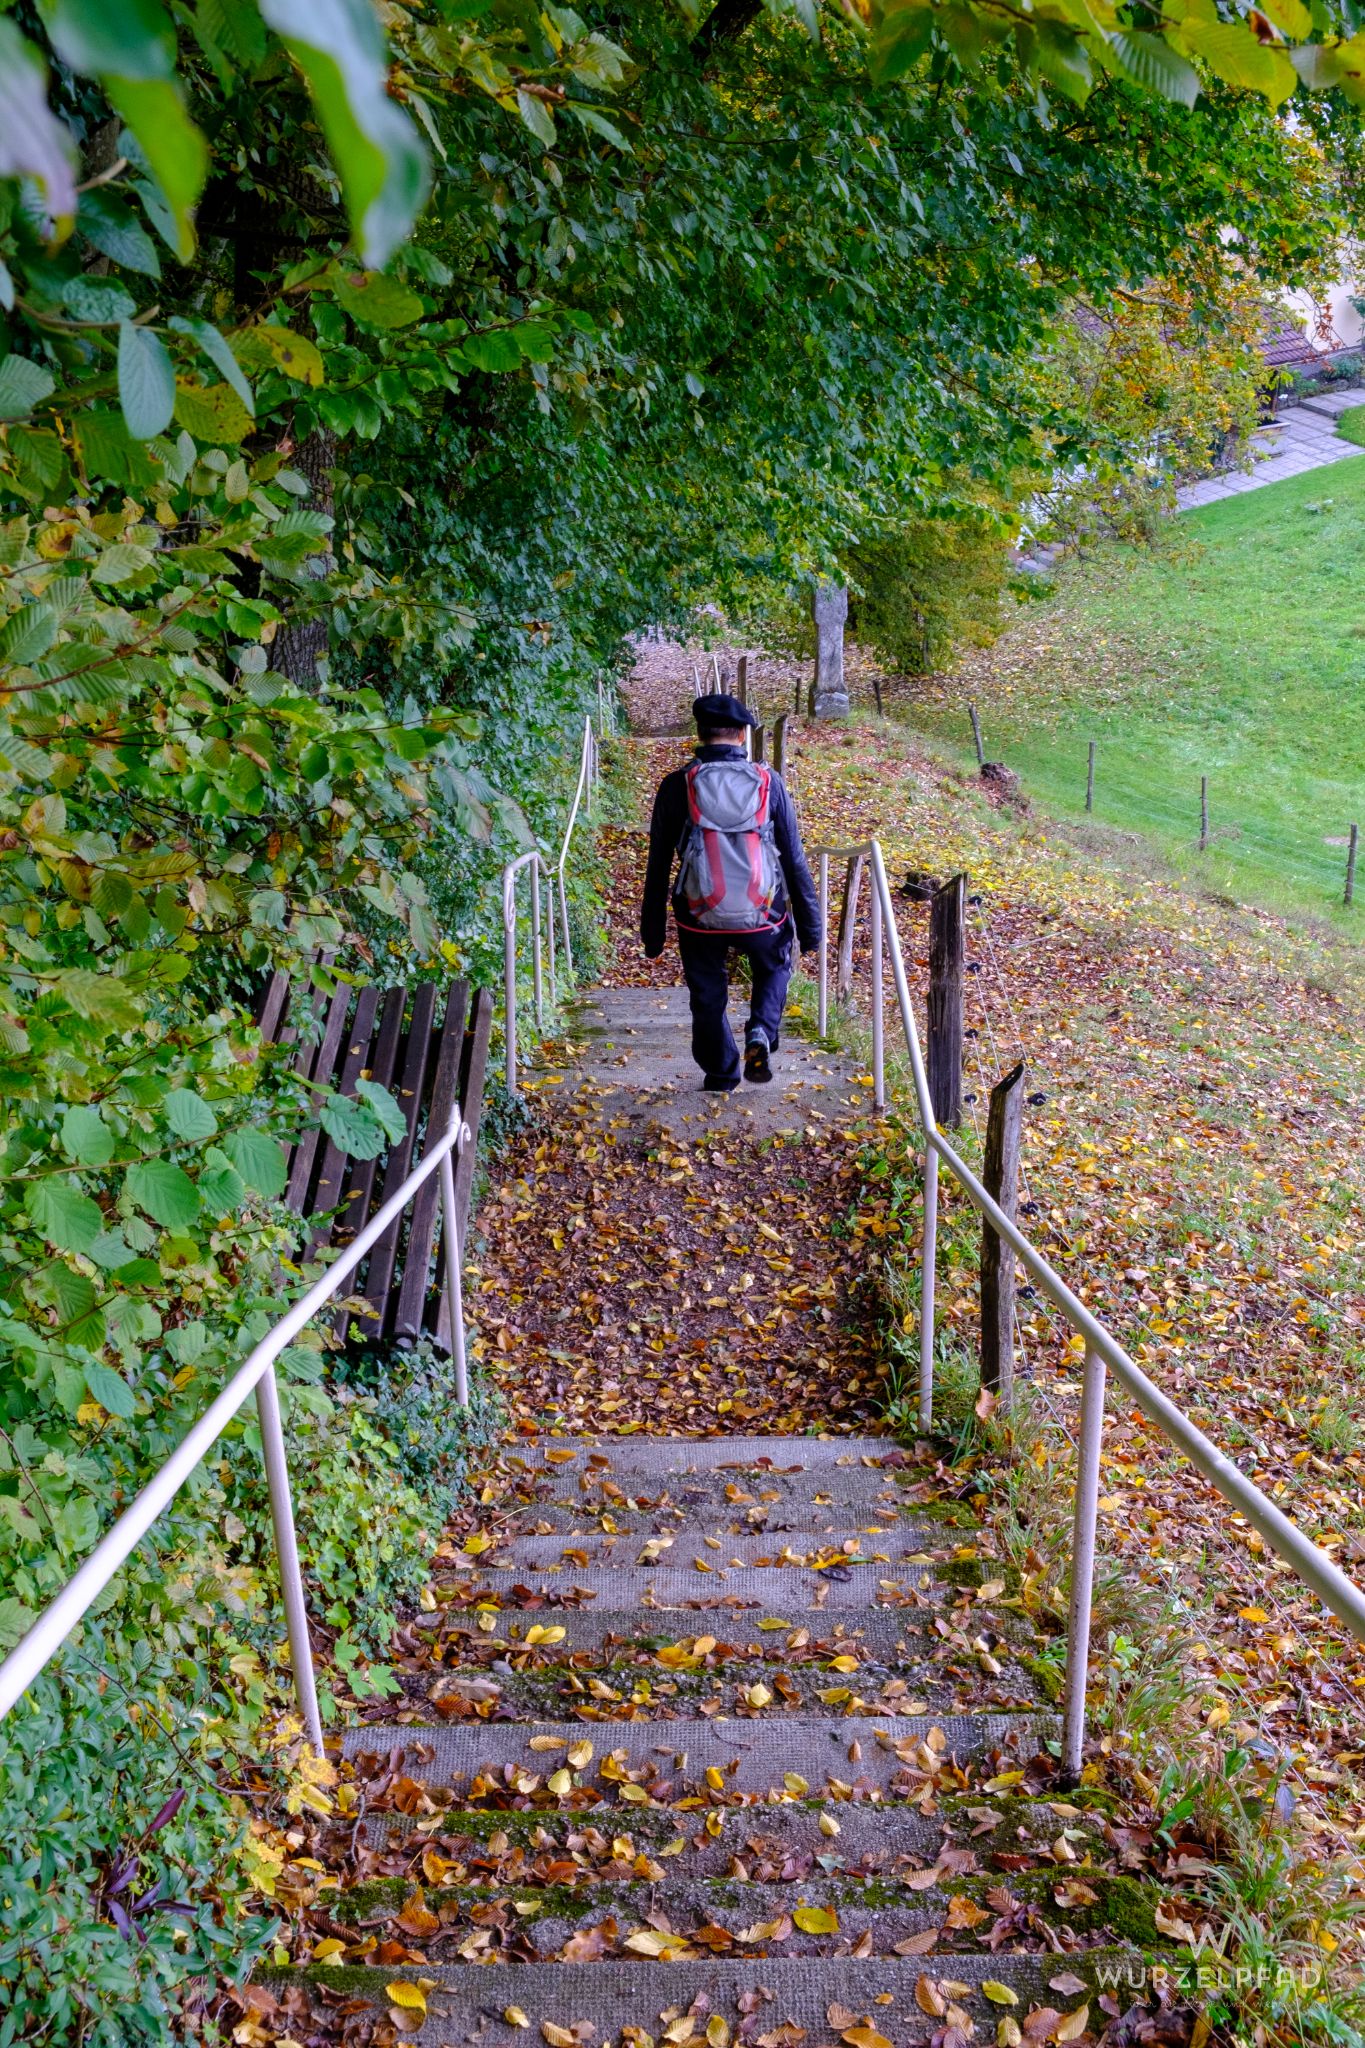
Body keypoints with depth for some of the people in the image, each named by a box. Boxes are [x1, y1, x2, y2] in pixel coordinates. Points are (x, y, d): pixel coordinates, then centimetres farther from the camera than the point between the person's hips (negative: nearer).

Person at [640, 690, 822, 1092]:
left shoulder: (676, 786, -5)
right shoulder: (767, 782, -4)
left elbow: (658, 866, 1)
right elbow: (794, 859, 0)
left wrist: (652, 931, 10)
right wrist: (809, 925, 8)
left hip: (699, 918, 0)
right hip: (761, 915, 1)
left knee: (708, 996, 19)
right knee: (775, 969, 28)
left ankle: (720, 1074, 30)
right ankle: (761, 1036, 5)